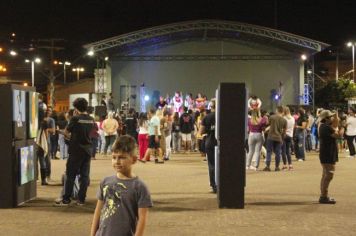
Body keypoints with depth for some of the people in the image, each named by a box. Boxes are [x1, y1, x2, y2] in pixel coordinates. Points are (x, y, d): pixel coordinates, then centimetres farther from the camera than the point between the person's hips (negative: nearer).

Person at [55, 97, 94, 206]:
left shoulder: (75, 118, -13)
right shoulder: (91, 119, 4)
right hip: (87, 150, 5)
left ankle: (66, 199, 4)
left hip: (76, 150, -5)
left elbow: (66, 131, -2)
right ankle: (81, 199, 8)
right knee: (85, 175, 7)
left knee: (70, 175, 2)